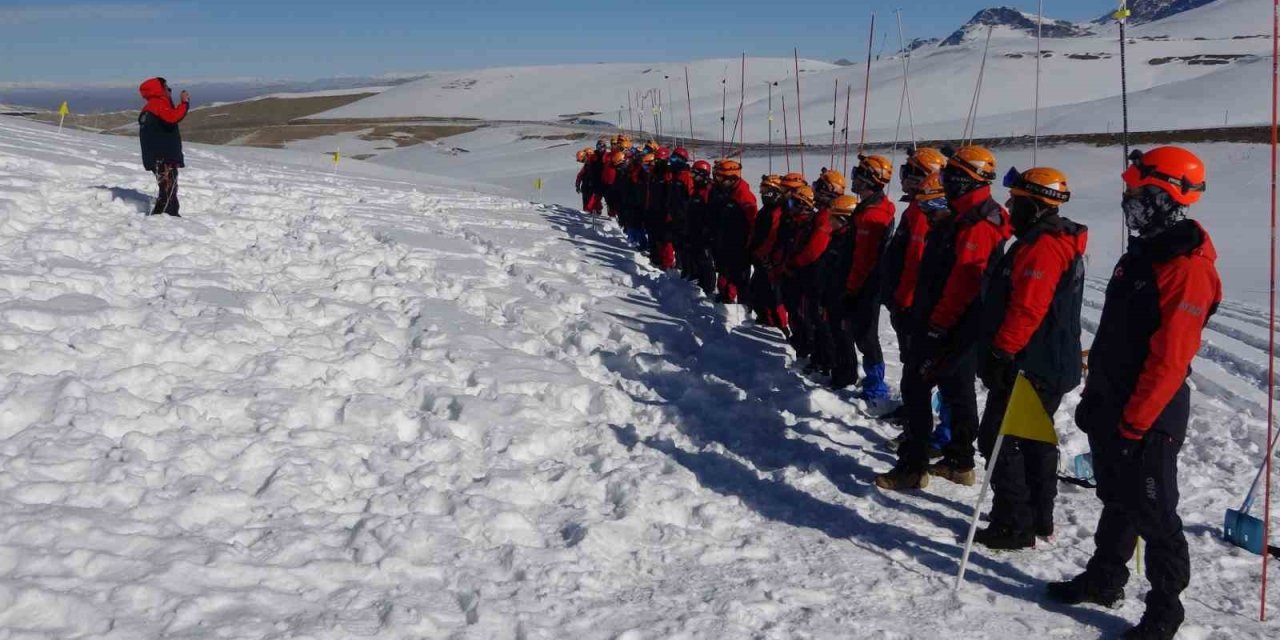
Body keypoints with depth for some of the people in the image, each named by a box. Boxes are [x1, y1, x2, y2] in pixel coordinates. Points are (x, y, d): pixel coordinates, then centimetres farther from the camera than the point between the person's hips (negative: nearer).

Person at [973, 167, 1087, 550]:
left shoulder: (1041, 247, -20)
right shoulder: (1059, 241, 16)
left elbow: (1026, 310, -27)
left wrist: (1000, 353, -22)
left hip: (1028, 369, -11)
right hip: (1052, 366, 11)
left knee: (998, 440, -5)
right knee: (1037, 441, 18)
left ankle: (1014, 526, -1)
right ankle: (1040, 519, 28)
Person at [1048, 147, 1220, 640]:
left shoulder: (1187, 268, -20)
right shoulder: (1142, 254, 10)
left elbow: (1169, 361, -24)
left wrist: (1134, 422, -22)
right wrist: (1095, 396, 18)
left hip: (1149, 416, -9)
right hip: (1111, 406, 9)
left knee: (1154, 514, 3)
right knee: (1116, 500, 20)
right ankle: (1104, 580, 35)